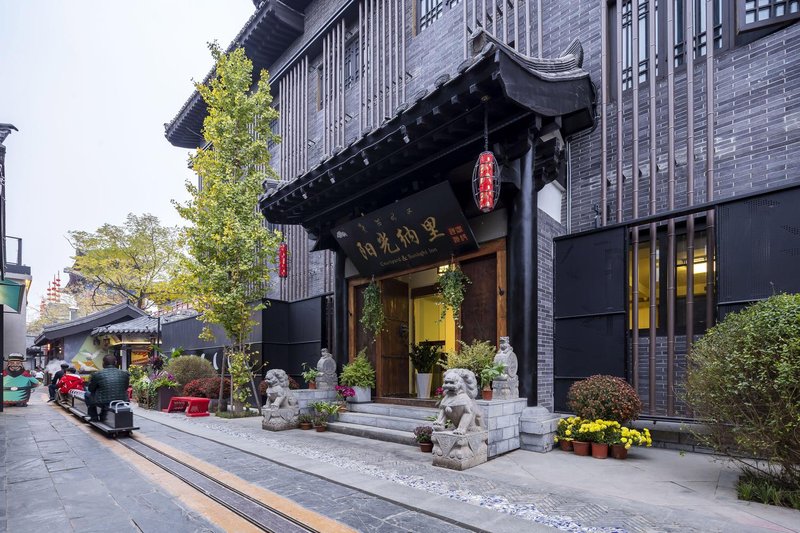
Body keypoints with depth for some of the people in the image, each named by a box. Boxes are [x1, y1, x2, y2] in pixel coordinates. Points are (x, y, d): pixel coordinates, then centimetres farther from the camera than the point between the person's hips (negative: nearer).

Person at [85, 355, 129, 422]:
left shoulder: (97, 375, -7)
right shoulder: (125, 374, -1)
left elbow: (91, 389, 7)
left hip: (104, 403, -3)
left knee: (88, 395, 25)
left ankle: (94, 417, 30)